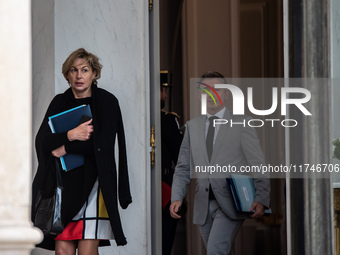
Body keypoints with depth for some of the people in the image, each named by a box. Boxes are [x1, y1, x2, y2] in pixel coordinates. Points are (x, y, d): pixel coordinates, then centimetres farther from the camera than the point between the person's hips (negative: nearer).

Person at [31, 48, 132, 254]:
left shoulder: (106, 102, 1)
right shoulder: (59, 103, 12)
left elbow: (102, 144, -11)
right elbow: (42, 141, 1)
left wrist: (66, 148, -9)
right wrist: (70, 136, -15)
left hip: (91, 184, -3)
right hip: (62, 183, 3)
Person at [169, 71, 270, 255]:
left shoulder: (241, 123, 2)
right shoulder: (192, 126, 15)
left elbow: (258, 165, -2)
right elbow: (183, 168, 14)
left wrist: (261, 199, -15)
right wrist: (176, 197, -1)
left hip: (231, 202, -5)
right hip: (204, 204, 5)